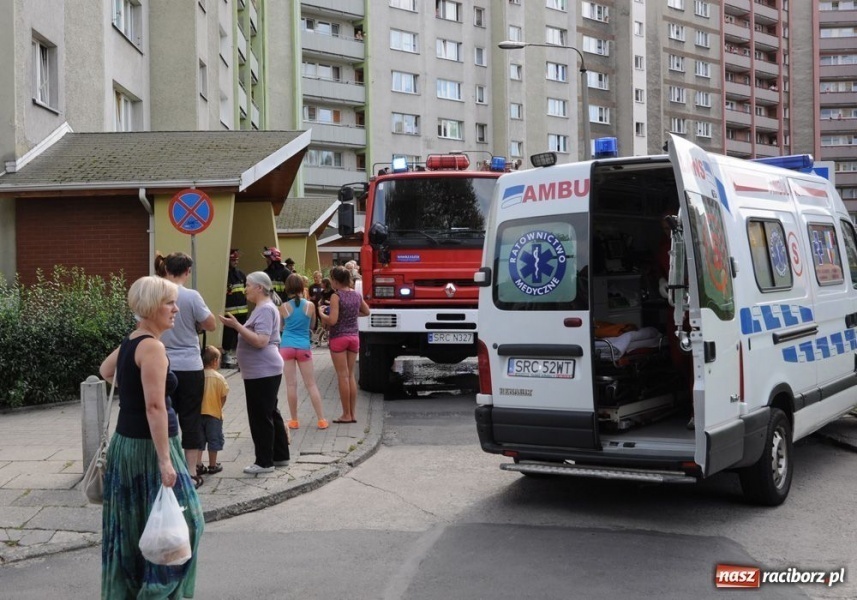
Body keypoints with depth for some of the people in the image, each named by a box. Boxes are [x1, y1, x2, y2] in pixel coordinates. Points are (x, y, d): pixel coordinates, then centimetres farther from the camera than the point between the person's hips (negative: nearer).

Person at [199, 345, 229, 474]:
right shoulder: (219, 378, -12)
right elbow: (223, 396, -9)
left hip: (198, 414, 3)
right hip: (214, 414, -3)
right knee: (214, 439, 11)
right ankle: (212, 465, 17)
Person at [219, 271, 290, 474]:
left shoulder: (266, 309, -16)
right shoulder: (263, 308, 17)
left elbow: (261, 341, -25)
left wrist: (236, 326, -25)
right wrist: (238, 326, 12)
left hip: (263, 372, -11)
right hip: (262, 371, 11)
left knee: (261, 417, -4)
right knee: (270, 414, 16)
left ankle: (265, 462, 3)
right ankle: (280, 456, 24)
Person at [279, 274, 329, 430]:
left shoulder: (284, 307, -4)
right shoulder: (310, 305, -4)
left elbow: (280, 327, 10)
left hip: (287, 347, 0)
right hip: (303, 348, 0)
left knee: (291, 384, 4)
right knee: (311, 385, 6)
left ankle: (294, 420, 9)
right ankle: (321, 420, 7)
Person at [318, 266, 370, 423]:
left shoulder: (336, 296, -13)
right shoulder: (356, 295, 6)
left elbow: (332, 320, -19)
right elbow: (366, 312, 20)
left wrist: (321, 313, -2)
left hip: (339, 338, -6)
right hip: (354, 337, 6)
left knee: (343, 376, -1)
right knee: (351, 375, 11)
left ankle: (346, 414, 3)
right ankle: (352, 414, 14)